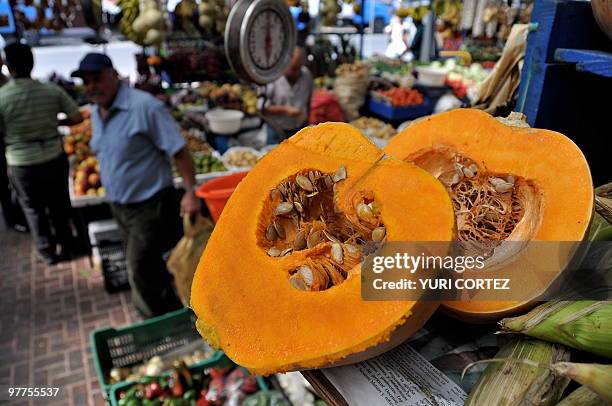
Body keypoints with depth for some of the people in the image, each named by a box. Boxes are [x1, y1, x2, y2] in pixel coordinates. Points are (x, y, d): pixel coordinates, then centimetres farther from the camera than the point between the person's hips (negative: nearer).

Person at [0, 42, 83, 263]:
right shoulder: (52, 90, -10)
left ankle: (46, 251, 30)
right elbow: (77, 117, -5)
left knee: (33, 208, 18)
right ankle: (65, 243, 36)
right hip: (55, 158, 2)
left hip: (22, 164, -2)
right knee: (59, 203, 20)